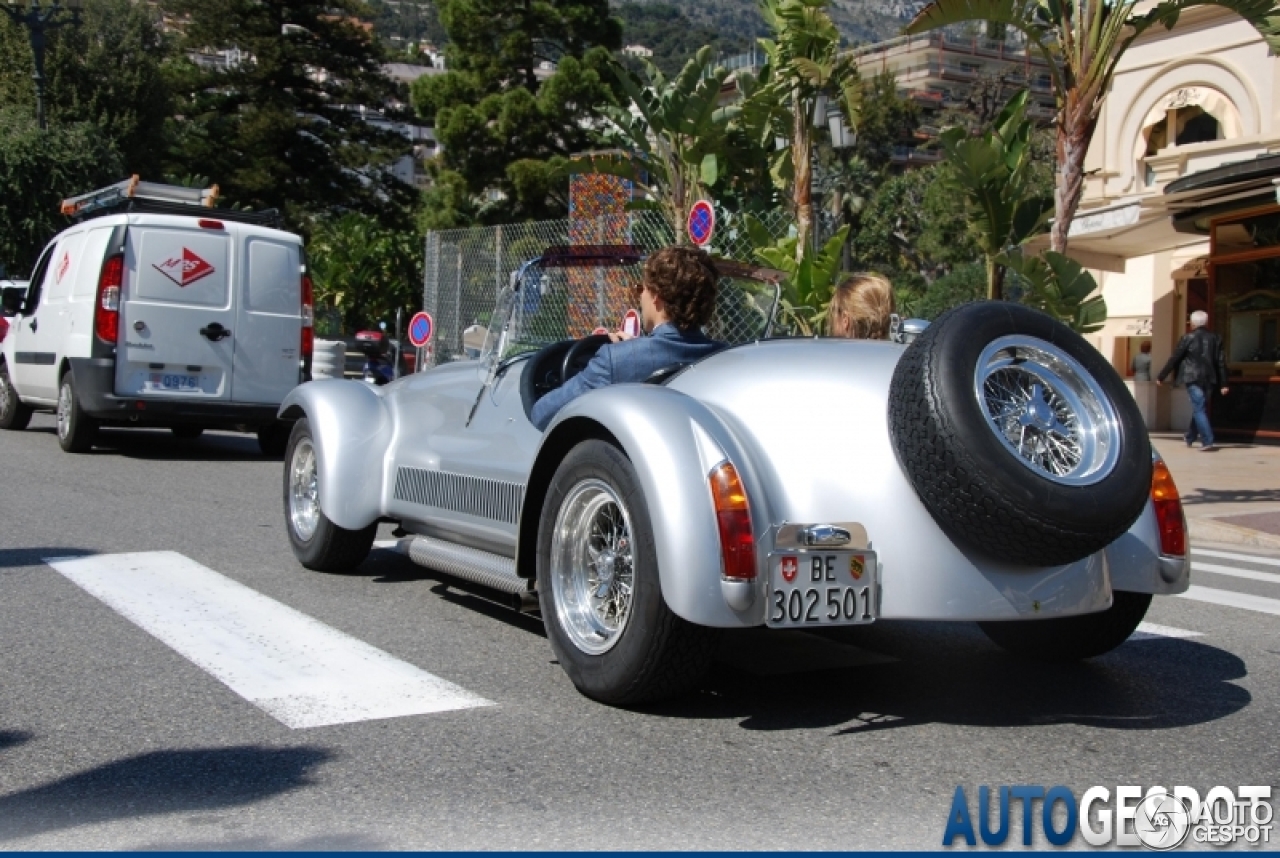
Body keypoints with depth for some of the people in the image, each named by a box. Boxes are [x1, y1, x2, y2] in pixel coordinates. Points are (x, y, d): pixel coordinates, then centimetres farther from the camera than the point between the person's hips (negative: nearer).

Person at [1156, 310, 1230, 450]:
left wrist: (1161, 377, 2)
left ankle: (1207, 441, -15)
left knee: (1199, 409, -5)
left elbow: (1174, 359, -5)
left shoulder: (1188, 338, -6)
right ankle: (1190, 437, 33)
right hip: (1209, 379, 5)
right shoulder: (1215, 338, 8)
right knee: (1199, 408, 19)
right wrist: (1223, 384, 7)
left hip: (1193, 378, -5)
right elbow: (1221, 362, 6)